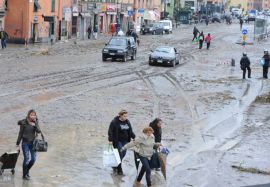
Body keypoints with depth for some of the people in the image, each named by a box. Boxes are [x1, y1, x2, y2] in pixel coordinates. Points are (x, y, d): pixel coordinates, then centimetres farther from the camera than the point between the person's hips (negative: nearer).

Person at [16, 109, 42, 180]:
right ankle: (24, 175, 10)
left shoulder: (35, 122, 0)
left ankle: (27, 170, 29)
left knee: (33, 159, 3)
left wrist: (35, 124, -26)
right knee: (26, 158, -5)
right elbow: (20, 134, -5)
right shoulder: (23, 123, -11)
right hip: (25, 142, -4)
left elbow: (38, 131, -12)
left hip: (33, 142, 4)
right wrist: (17, 144, -3)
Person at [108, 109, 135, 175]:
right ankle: (119, 170, 0)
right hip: (117, 141, -6)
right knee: (120, 154, -9)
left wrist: (134, 137, 3)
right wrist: (110, 140, -19)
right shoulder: (114, 122, -11)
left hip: (125, 141, 6)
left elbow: (130, 131, 15)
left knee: (123, 154, 9)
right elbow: (110, 131, -11)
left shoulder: (127, 122, 7)